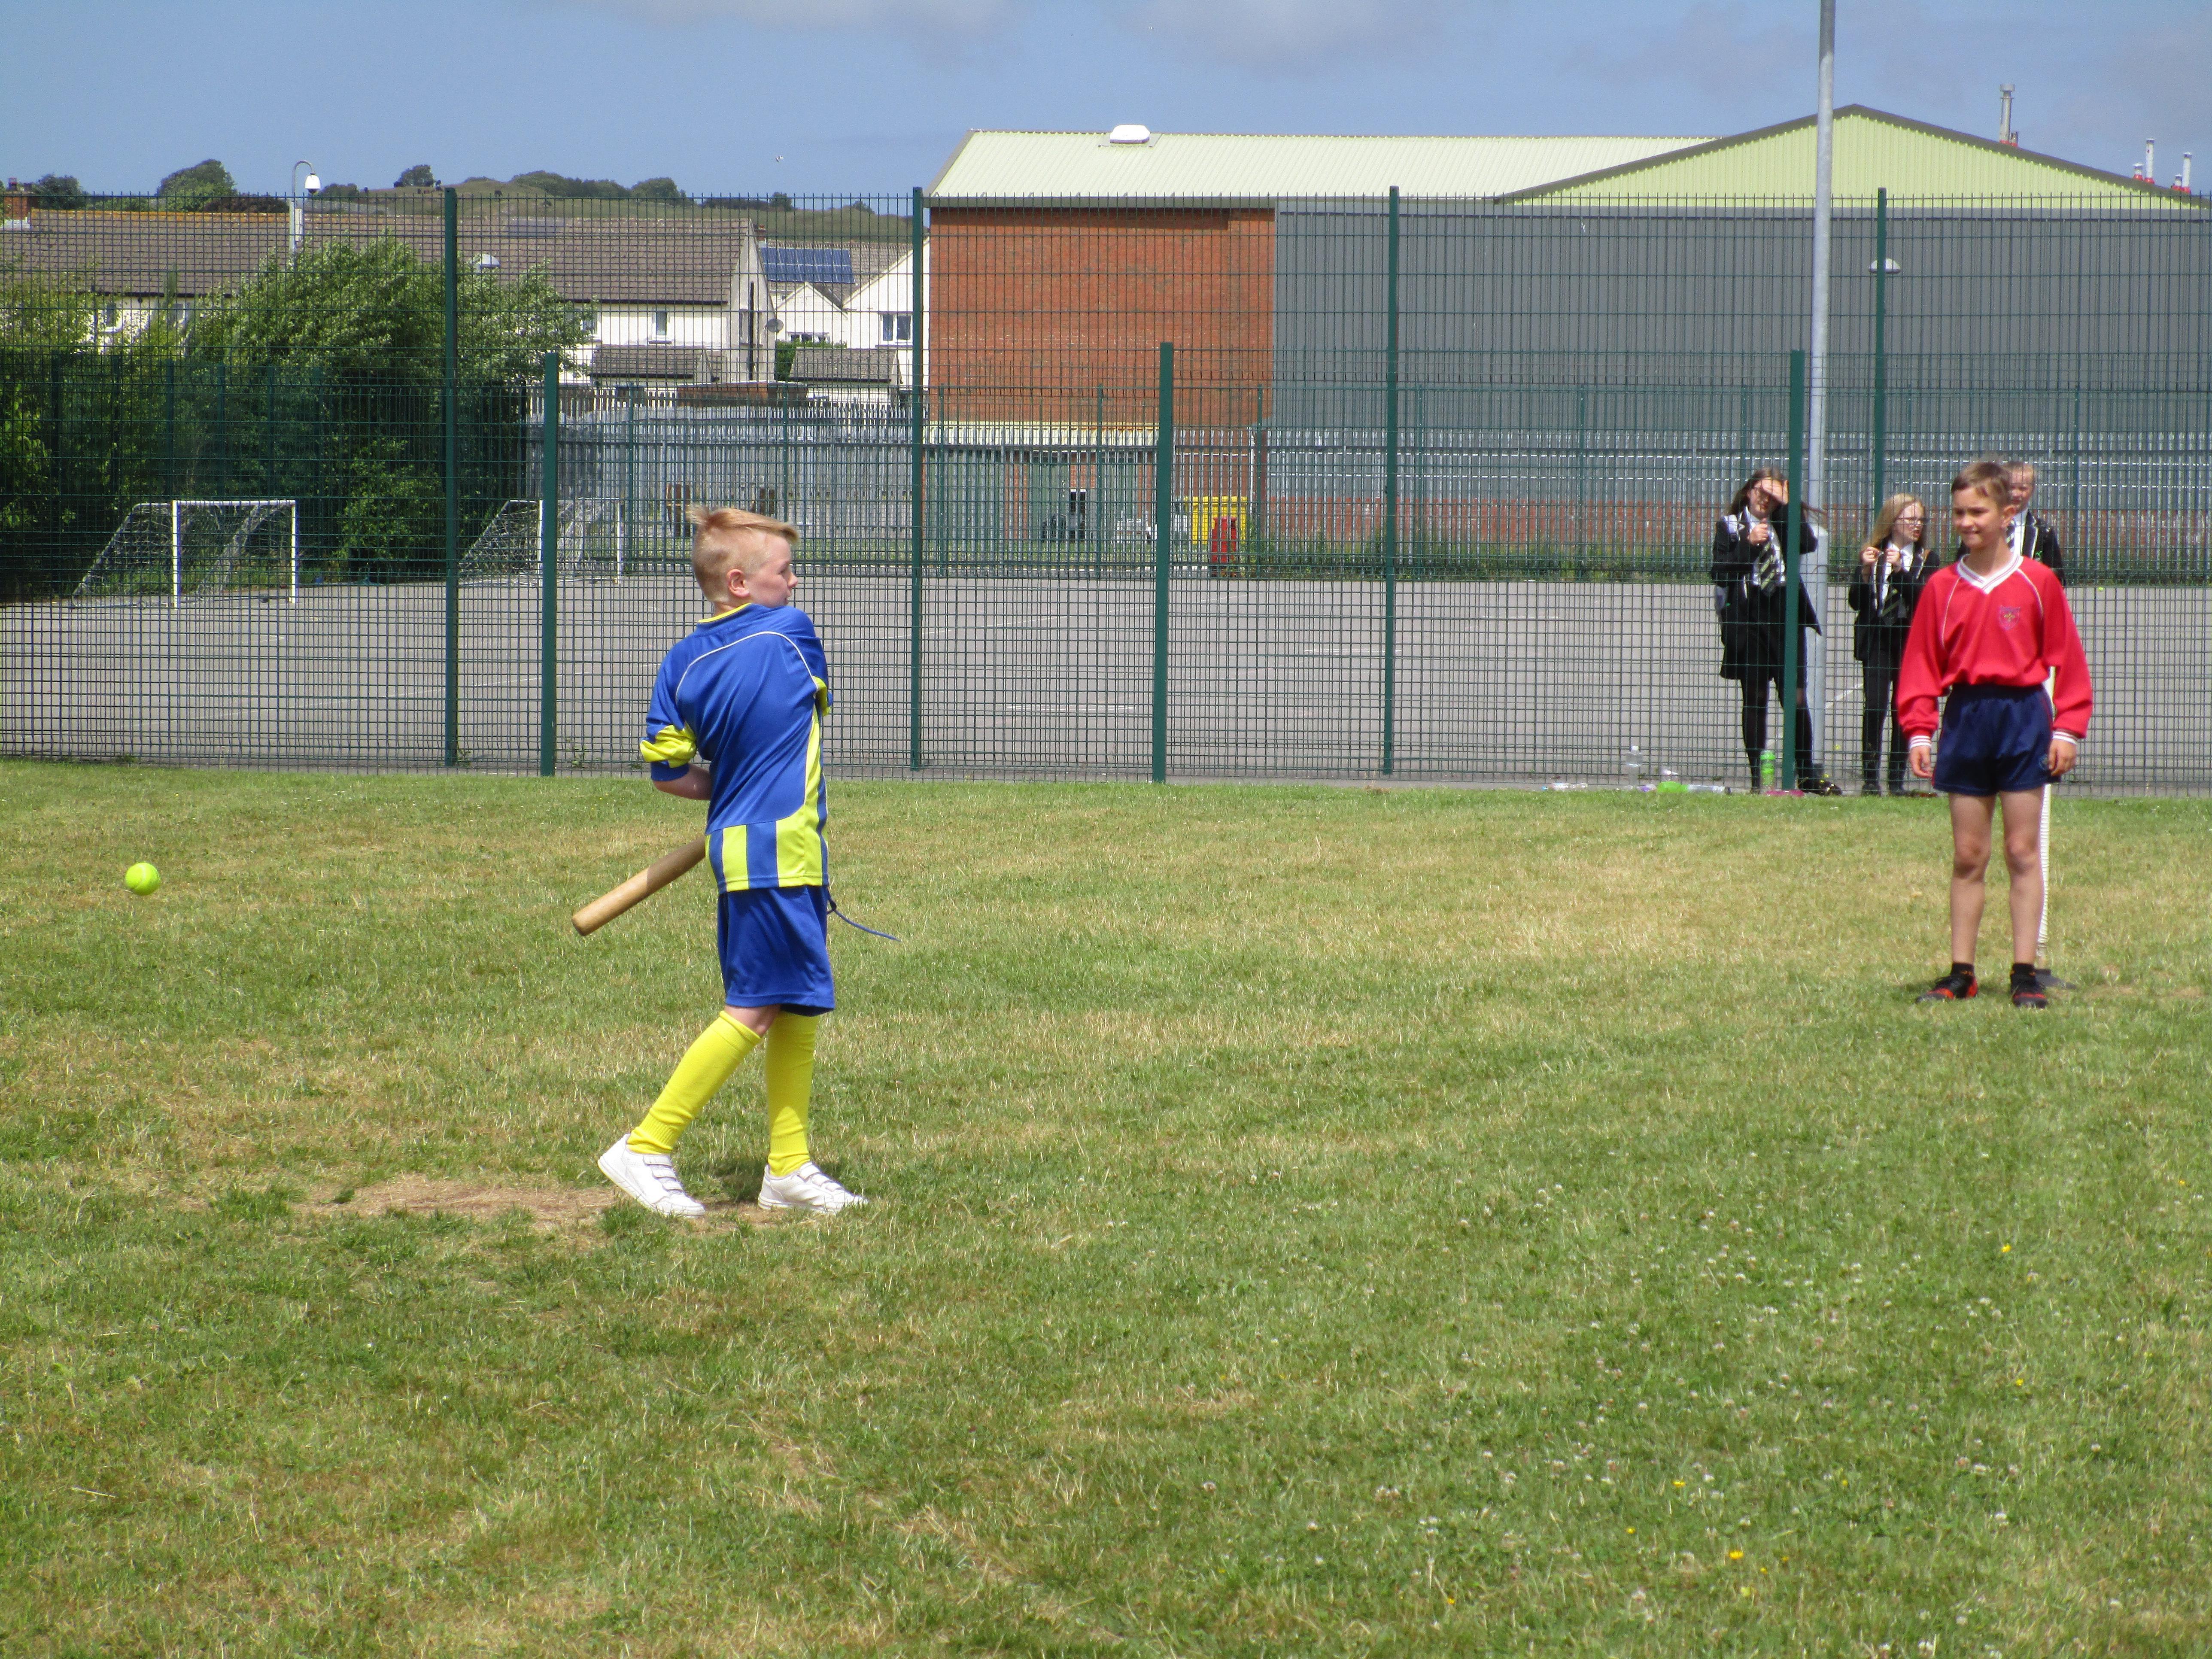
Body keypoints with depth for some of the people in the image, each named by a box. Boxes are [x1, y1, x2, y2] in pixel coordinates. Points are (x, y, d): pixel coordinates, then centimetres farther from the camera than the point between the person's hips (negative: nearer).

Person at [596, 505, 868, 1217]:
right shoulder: (791, 632, -5)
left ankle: (789, 1166, 16)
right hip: (781, 848, -7)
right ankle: (647, 1147, -9)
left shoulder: (684, 660, 7)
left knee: (798, 1009, 13)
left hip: (737, 842, 7)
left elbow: (668, 771, 3)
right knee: (751, 1011, -7)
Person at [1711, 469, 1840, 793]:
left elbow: (1808, 544, -8)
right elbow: (1721, 573, -3)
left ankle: (1808, 775, 8)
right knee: (1755, 698, 3)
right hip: (1747, 617, -1)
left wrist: (1787, 505, -7)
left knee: (1796, 698, 0)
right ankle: (1757, 777, 8)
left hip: (1785, 616, 1)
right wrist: (1749, 544, -12)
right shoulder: (1729, 526, 7)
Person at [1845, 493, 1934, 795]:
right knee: (1875, 706, -11)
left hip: (1910, 642, 1)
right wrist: (1865, 570, -13)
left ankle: (1897, 779, 7)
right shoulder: (1872, 553, 6)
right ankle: (1870, 778, -9)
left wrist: (1901, 570, -20)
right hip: (1877, 639, 0)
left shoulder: (1925, 559, 5)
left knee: (1903, 709, 1)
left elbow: (1925, 599, -10)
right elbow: (1856, 601, 2)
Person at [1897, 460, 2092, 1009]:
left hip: (2024, 719, -2)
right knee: (1967, 856, 5)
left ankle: (2026, 974, 4)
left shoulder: (2038, 583, -1)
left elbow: (2066, 658, 1)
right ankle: (1961, 973, 9)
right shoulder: (1942, 588, 5)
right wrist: (1919, 731, -3)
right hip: (1966, 719, 2)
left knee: (2022, 851, 0)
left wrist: (2068, 729, -5)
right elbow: (1921, 664, 6)